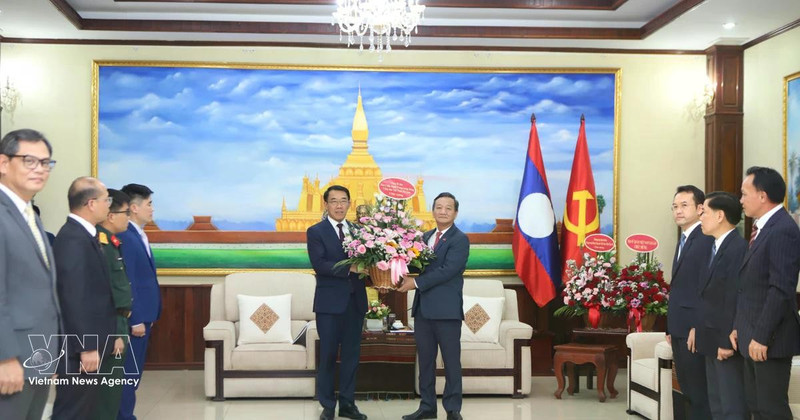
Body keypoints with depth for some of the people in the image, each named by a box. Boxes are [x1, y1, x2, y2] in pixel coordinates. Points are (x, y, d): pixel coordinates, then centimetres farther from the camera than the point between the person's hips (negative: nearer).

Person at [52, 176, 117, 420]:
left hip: (87, 342, 10)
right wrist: (87, 346, -22)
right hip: (79, 346, -10)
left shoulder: (82, 234, 10)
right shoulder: (74, 239, -20)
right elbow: (75, 299, -24)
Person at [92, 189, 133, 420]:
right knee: (107, 390, -3)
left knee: (111, 389, 16)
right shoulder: (99, 244, -18)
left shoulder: (109, 242, 11)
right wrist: (114, 333, -20)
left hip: (116, 324, 10)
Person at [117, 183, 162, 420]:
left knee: (134, 372, 14)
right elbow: (126, 283, -20)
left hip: (143, 315, 10)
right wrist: (135, 320, -20)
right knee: (129, 372, -3)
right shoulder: (125, 237, -17)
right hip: (134, 318, -10)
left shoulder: (139, 235, 13)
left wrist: (146, 316, 17)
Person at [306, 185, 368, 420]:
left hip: (355, 301, 4)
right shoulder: (316, 232, -2)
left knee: (351, 354, 9)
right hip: (330, 301, -4)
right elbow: (319, 265, -15)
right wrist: (349, 268, -24)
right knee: (328, 355, 2)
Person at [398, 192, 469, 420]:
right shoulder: (426, 236, 15)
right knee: (425, 359, 11)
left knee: (451, 360, 2)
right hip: (423, 307, 7)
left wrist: (416, 282, -17)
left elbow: (447, 270, -18)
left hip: (446, 308, -7)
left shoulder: (460, 240, -7)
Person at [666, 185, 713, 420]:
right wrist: (672, 327, 14)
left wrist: (698, 327, -21)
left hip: (693, 329, -9)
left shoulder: (706, 239, -12)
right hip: (679, 328, 9)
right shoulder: (684, 240, 18)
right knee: (688, 390, 14)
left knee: (699, 392, -3)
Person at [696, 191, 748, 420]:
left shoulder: (738, 248, -18)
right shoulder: (716, 247, 13)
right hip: (713, 341, 10)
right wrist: (699, 329, 14)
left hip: (726, 343, -10)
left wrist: (727, 341, -22)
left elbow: (735, 298, -22)